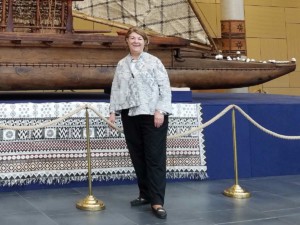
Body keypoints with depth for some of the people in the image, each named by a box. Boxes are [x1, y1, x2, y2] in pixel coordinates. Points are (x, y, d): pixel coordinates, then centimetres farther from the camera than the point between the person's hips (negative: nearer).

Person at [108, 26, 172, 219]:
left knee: (155, 157, -6)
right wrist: (113, 111, 6)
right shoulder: (121, 64, 14)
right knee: (137, 157, 9)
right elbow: (116, 89, 15)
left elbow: (165, 87, -5)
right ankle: (145, 194, 21)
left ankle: (157, 201, -6)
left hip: (152, 115, -5)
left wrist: (160, 111, -13)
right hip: (130, 115, 5)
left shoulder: (154, 61, 1)